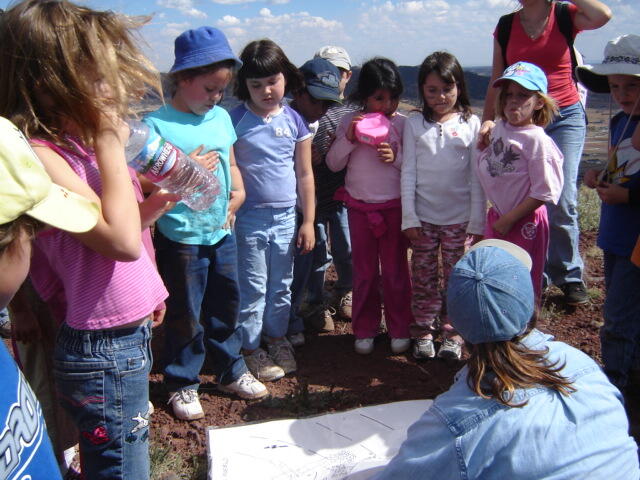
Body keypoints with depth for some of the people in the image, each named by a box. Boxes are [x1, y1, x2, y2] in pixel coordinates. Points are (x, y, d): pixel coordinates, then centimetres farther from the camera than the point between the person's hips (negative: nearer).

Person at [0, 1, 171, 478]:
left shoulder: (79, 145, 6)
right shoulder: (39, 156, -21)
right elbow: (121, 241, -28)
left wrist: (154, 203, 6)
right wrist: (111, 143, -23)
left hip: (131, 333, 9)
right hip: (104, 351, -9)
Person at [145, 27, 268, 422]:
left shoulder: (222, 117, 7)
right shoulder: (157, 124, -12)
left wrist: (238, 191, 2)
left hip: (223, 233, 6)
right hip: (181, 238, -6)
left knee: (227, 305, 18)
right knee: (186, 315, 7)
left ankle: (232, 371, 36)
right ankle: (183, 385, 26)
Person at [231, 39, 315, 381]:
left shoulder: (294, 121, 1)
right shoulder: (236, 120, -6)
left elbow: (304, 174, 4)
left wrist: (308, 221, 4)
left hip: (285, 217, 3)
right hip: (248, 217, -3)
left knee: (281, 285, 15)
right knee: (252, 288, 6)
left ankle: (277, 337, 35)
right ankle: (251, 348, 22)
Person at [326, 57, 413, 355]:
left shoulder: (403, 123, -6)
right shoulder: (349, 122, 0)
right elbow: (333, 164, 0)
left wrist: (395, 157, -22)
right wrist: (348, 138, -14)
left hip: (393, 206, -2)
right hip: (359, 206, 2)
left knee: (395, 270, 8)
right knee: (364, 272, 13)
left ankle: (399, 329, 24)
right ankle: (365, 330, 26)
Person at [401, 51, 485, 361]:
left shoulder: (470, 124, 0)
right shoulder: (414, 124, 2)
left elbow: (476, 176, 0)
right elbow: (408, 173, 0)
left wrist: (477, 221, -3)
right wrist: (409, 217, -5)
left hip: (459, 218, 0)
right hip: (423, 216, 1)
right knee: (423, 278, 8)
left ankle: (452, 333, 21)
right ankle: (423, 331, 22)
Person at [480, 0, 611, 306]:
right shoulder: (506, 26, 9)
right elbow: (496, 83, 10)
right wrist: (488, 120, -1)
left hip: (565, 117, -2)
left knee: (562, 201, -9)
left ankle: (569, 276, 10)